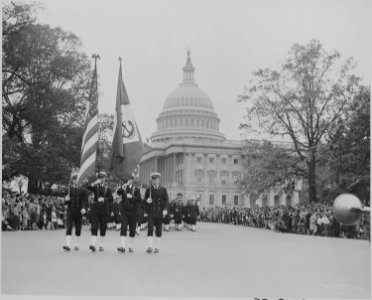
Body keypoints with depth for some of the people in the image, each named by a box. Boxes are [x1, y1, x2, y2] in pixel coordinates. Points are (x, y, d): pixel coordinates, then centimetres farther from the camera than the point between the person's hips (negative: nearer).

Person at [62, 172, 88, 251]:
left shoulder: (83, 190, 1)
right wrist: (66, 200, -14)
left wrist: (84, 208, -23)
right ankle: (68, 244, -17)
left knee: (78, 228, 8)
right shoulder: (69, 189, 6)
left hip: (79, 212, 0)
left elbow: (85, 200, -6)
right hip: (70, 211, 0)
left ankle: (76, 244, 21)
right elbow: (65, 202, 9)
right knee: (69, 227, -11)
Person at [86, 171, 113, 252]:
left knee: (103, 228, 5)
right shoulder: (95, 187, 7)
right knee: (94, 227, -11)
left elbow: (111, 199, -1)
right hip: (95, 209, -1)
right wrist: (94, 183, -24)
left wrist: (104, 199, -16)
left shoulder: (107, 188, 8)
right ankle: (93, 244, -17)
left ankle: (101, 245, 16)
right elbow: (87, 188, -13)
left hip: (103, 209, 1)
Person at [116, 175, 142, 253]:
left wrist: (132, 197, -20)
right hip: (124, 211, 0)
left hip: (133, 212, 0)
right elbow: (118, 192, -14)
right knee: (123, 228, -11)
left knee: (132, 229, 5)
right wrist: (122, 188, -32)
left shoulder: (136, 189, 6)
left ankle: (131, 247, 16)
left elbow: (139, 199, -5)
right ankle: (123, 247, -16)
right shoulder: (123, 188, 7)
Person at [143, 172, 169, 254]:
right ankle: (150, 247, -13)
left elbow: (166, 200, 1)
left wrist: (165, 209, -13)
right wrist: (147, 201, -12)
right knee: (150, 229, -11)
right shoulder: (148, 190, 7)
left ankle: (156, 247, 14)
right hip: (151, 213, -1)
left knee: (159, 231, 5)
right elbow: (144, 200, 12)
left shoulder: (163, 189, 7)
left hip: (160, 213, 1)